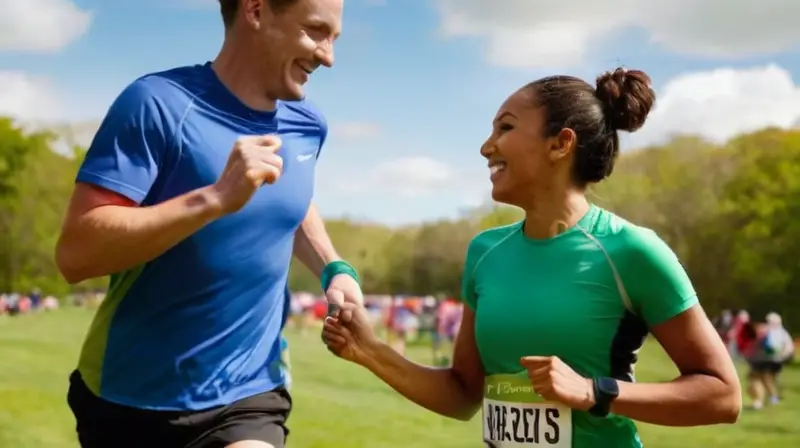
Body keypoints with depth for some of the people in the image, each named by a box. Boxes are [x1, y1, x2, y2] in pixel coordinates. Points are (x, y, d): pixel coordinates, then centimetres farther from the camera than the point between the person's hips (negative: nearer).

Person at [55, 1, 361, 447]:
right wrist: (216, 198, -33)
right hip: (130, 397, -3)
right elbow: (75, 253, -23)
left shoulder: (307, 125, 1)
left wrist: (335, 269, 5)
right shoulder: (159, 102, -16)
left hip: (247, 395, 3)